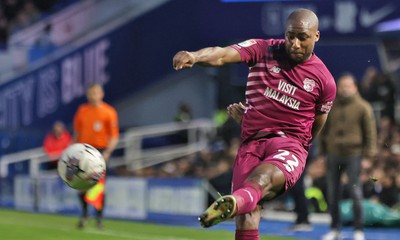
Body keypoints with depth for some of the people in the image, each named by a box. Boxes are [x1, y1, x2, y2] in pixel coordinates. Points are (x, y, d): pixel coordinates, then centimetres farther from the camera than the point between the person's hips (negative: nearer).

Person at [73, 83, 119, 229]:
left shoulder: (109, 112, -3)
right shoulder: (82, 110, 9)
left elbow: (114, 136, -5)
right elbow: (77, 133, 18)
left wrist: (107, 152, -18)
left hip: (101, 150, -3)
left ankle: (99, 217, 6)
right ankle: (84, 214, 14)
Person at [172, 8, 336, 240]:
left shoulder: (325, 81, 5)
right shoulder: (263, 51, 6)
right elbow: (222, 55, -12)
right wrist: (194, 56, -34)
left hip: (289, 145, -3)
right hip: (251, 144, 3)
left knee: (262, 179, -39)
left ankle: (231, 204, -72)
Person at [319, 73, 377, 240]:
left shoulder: (363, 107, -2)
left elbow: (370, 131, -2)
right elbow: (324, 130, 16)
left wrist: (368, 155, -8)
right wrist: (322, 152, 12)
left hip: (353, 155, -4)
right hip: (333, 156, 4)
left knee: (356, 193, -5)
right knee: (333, 194, 7)